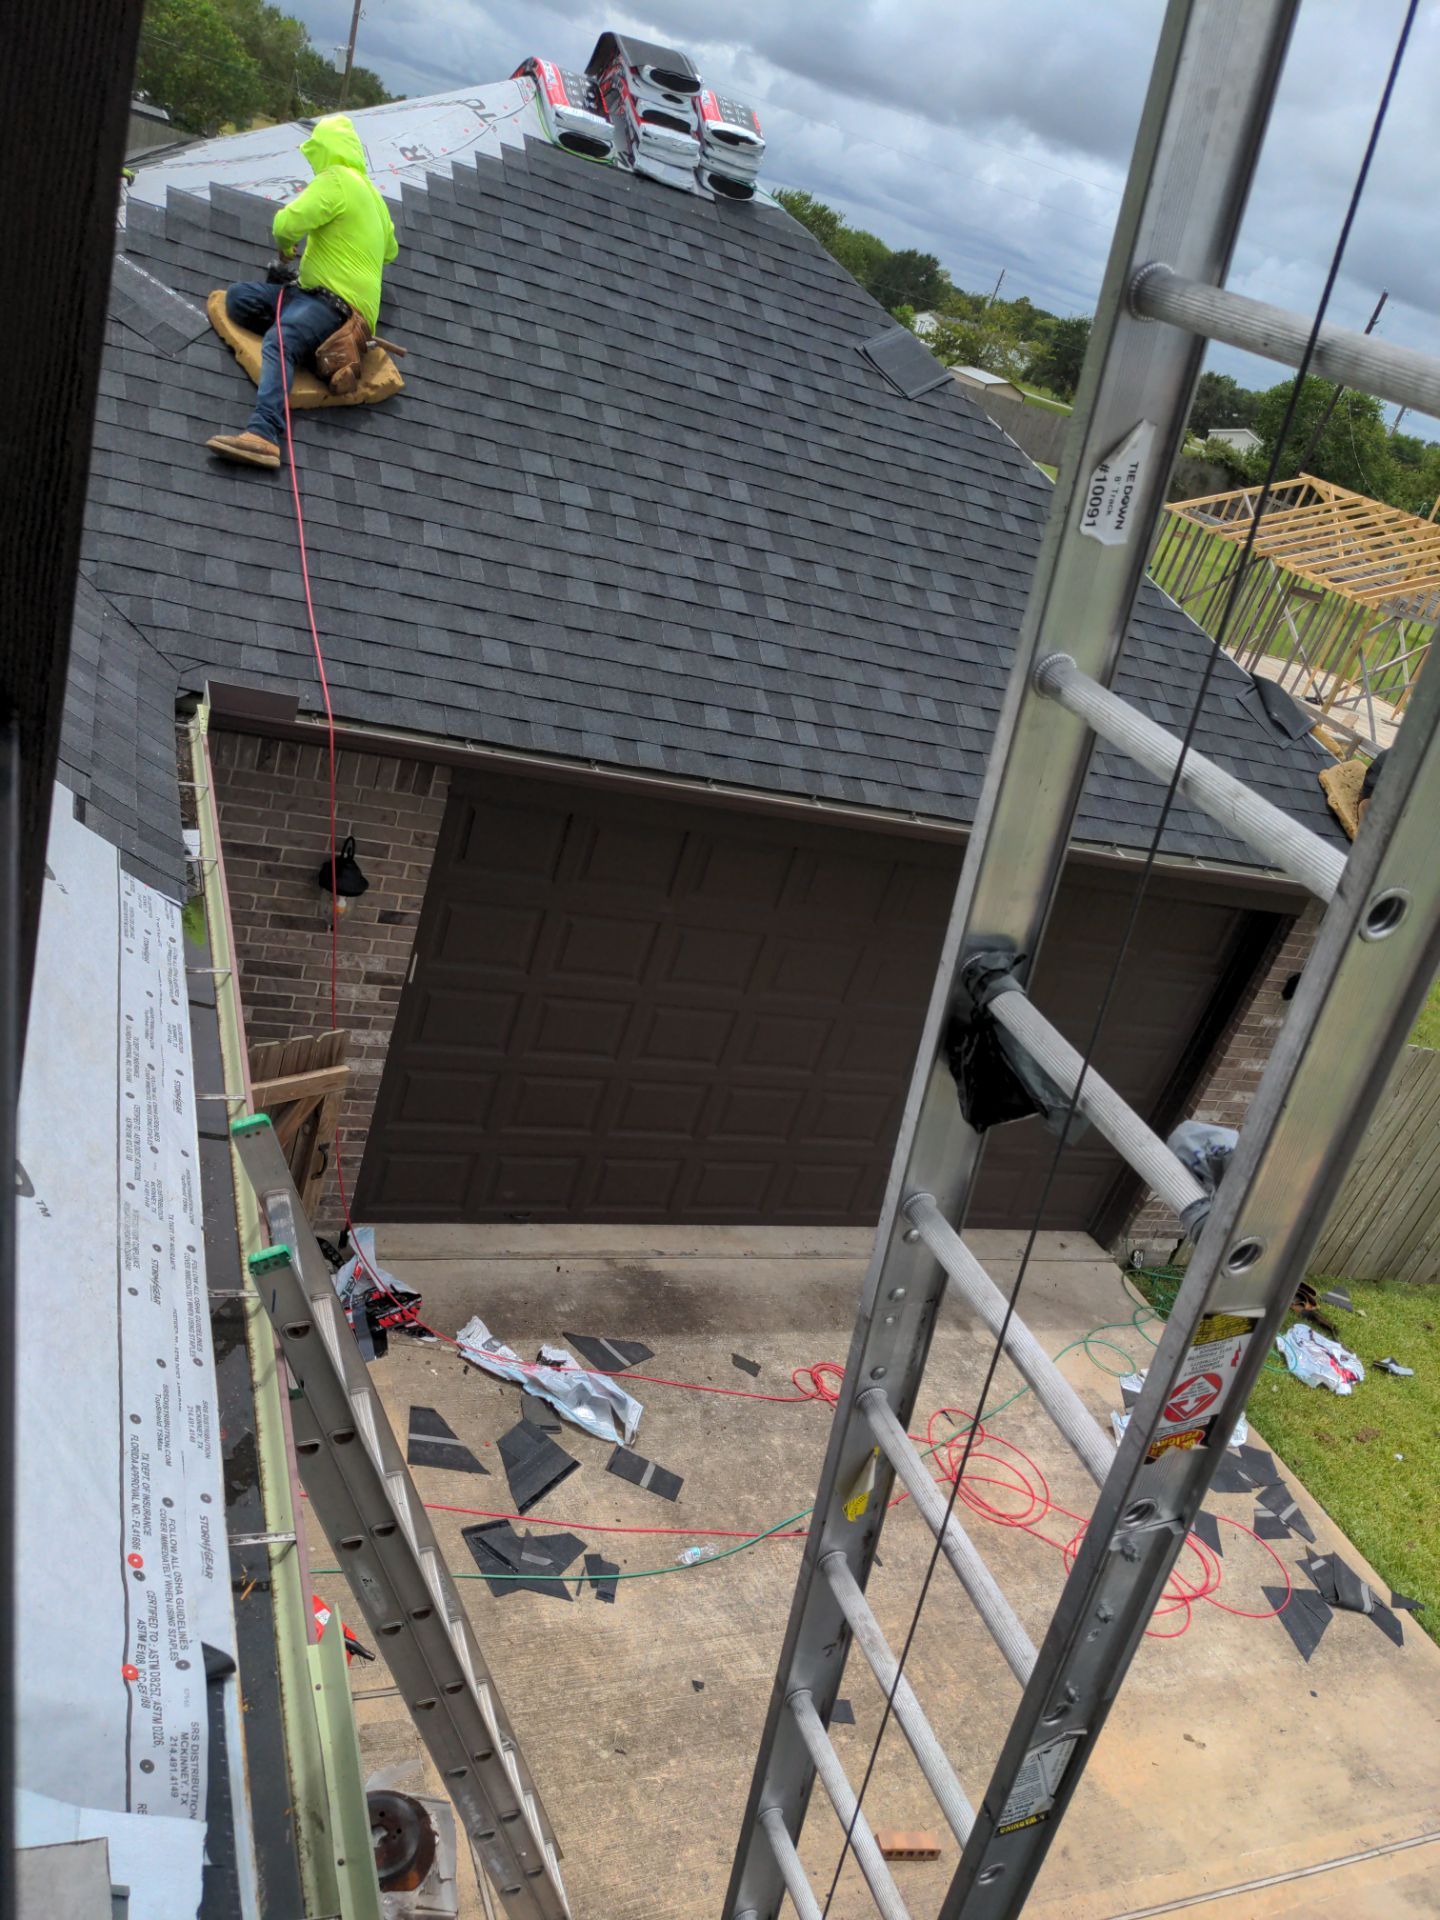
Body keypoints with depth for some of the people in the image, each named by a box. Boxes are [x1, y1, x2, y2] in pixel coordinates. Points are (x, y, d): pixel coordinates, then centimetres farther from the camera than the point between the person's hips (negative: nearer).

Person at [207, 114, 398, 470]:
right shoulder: (371, 192, 23)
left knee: (279, 341, -35)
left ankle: (264, 434, -55)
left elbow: (287, 224, -15)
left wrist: (285, 248, 7)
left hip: (337, 303, -10)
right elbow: (390, 252, 38)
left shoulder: (336, 179, -6)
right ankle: (316, 344, -14)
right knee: (239, 296, 3)